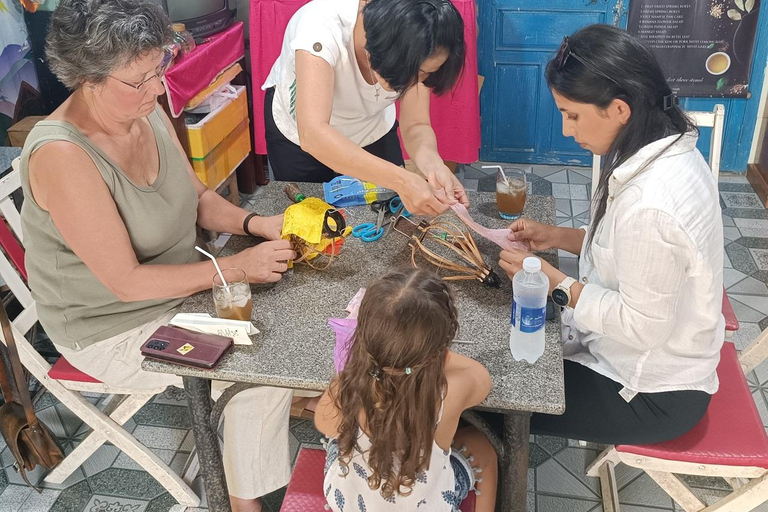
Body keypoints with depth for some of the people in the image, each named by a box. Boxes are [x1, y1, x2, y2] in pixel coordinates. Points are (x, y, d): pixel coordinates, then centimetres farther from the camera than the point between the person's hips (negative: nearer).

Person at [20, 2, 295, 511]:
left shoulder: (145, 109, -8)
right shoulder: (60, 156, -30)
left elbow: (198, 197, 5)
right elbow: (125, 281, -27)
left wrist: (256, 223, -13)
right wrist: (237, 266, -27)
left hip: (181, 286, 7)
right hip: (115, 330, -7)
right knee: (262, 374, -16)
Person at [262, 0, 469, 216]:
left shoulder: (414, 45, -28)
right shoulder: (322, 26, -41)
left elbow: (415, 125, -24)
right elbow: (313, 135, -50)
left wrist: (433, 164, -46)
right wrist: (401, 180, -58)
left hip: (372, 133, 3)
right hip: (299, 134, -2)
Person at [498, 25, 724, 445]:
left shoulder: (649, 204, -36)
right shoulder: (671, 151, -7)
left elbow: (642, 327, -27)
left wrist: (555, 283, -20)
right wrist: (557, 237, -2)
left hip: (653, 392, -8)